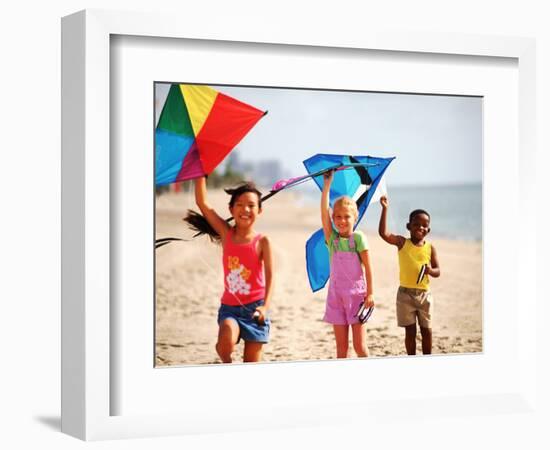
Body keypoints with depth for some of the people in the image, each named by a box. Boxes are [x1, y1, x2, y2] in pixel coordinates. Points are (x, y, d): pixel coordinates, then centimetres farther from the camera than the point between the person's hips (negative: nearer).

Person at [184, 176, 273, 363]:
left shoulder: (262, 242, -4)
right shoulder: (226, 234, 2)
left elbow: (269, 275, -12)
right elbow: (202, 202, -3)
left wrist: (265, 306, -26)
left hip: (254, 307, -1)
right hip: (229, 307, 1)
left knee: (252, 362, 3)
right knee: (227, 340, -28)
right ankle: (227, 363, 4)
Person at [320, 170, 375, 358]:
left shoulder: (358, 238, -4)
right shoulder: (332, 238, 4)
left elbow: (367, 267, -4)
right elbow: (324, 212, -6)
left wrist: (370, 293, -8)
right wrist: (327, 184, -9)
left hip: (356, 294, -3)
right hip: (336, 295, 3)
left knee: (360, 346, -3)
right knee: (341, 346, 7)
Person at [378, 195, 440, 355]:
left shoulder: (430, 248, 1)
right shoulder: (402, 243, -4)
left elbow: (437, 271, 3)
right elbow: (383, 233, -18)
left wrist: (430, 270, -21)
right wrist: (385, 209, -23)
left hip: (424, 294, 2)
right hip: (405, 293, -2)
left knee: (426, 330, 8)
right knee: (410, 331, 4)